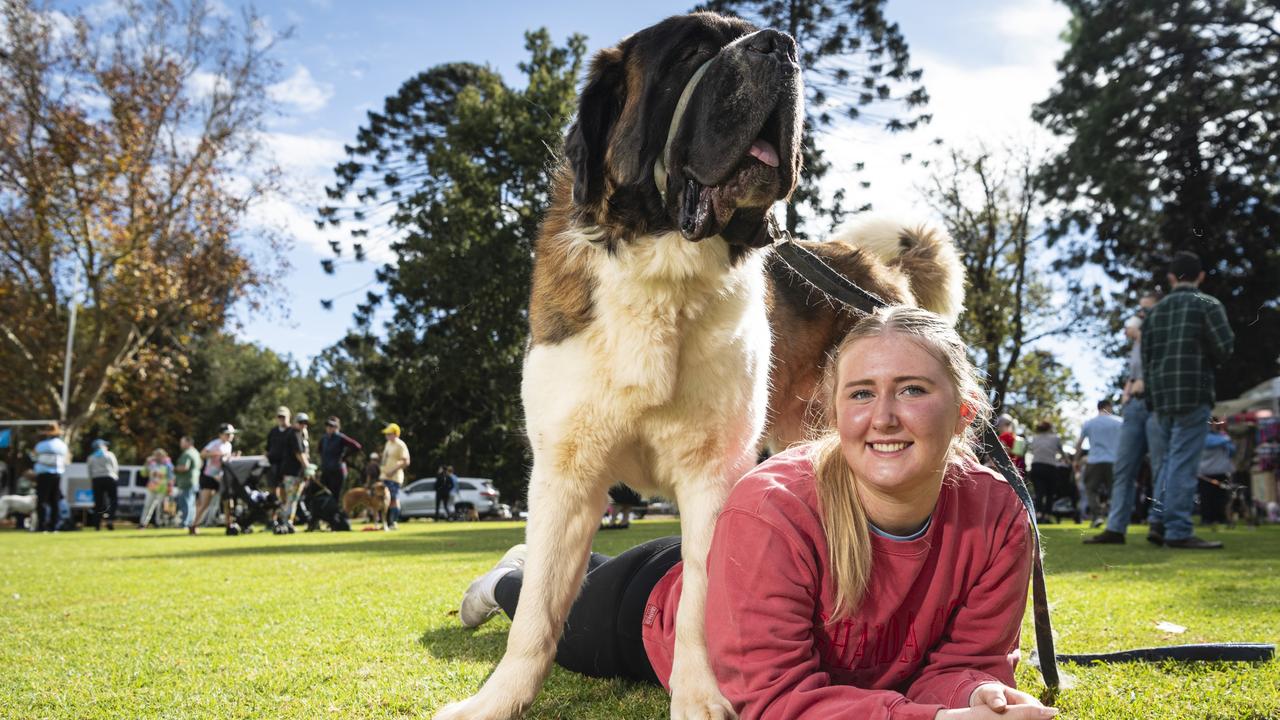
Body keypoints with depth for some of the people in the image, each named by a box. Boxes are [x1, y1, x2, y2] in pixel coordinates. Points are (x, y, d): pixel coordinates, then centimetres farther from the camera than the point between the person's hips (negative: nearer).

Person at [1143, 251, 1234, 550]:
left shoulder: (1155, 310, 15)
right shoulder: (1208, 305, -1)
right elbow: (1224, 348, -7)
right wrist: (1205, 360, 14)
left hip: (1161, 395, 5)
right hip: (1193, 393, -5)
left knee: (1168, 461, 14)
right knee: (1183, 463, -7)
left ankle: (1159, 521, 6)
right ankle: (1178, 531, -8)